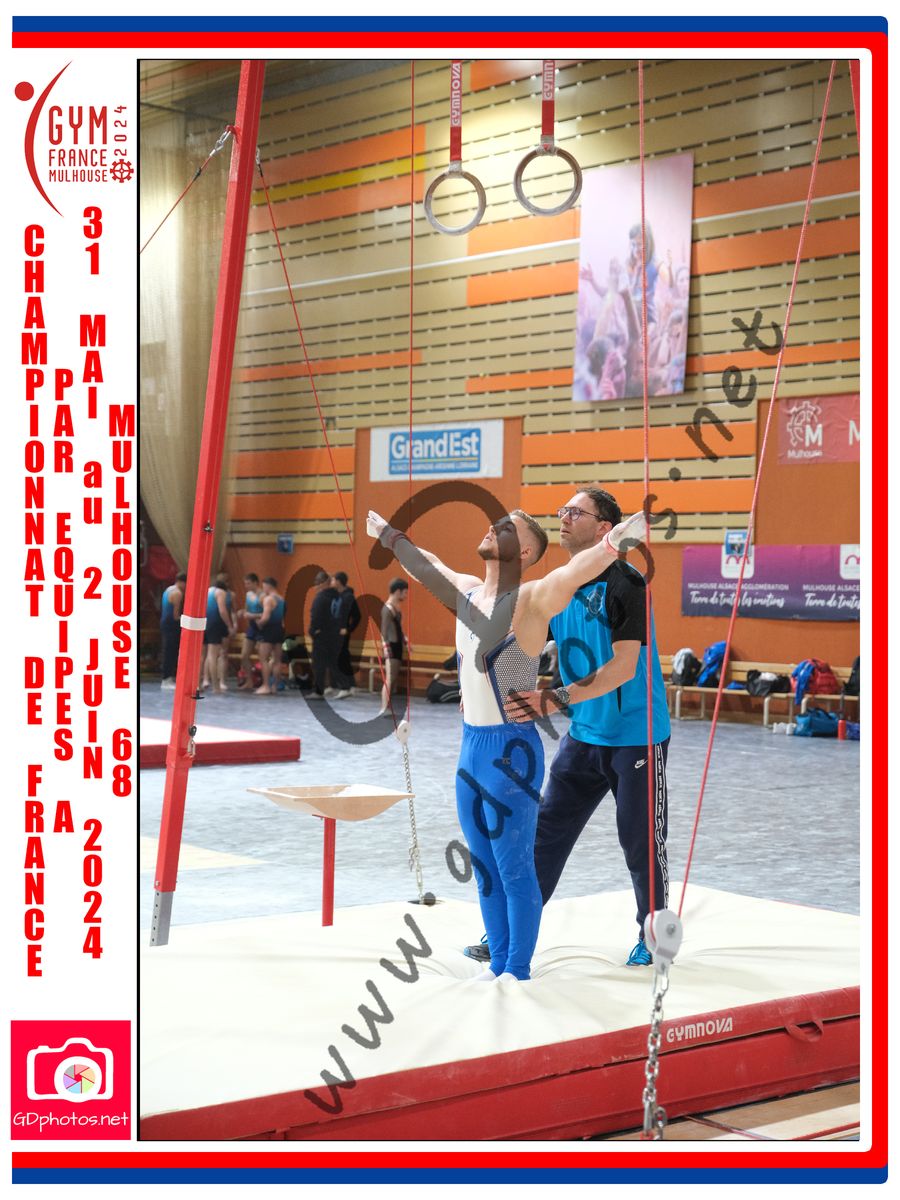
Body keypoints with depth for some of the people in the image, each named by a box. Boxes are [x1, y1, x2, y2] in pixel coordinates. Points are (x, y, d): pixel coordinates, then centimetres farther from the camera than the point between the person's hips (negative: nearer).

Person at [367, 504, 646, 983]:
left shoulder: (531, 599, -11)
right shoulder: (465, 591, 11)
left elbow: (575, 571, -30)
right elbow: (427, 564, 30)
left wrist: (613, 542, -47)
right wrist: (387, 535, 43)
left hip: (512, 749, -8)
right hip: (471, 745, 8)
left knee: (514, 868, -1)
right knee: (484, 867, 14)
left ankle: (518, 971, 10)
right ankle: (498, 962, 25)